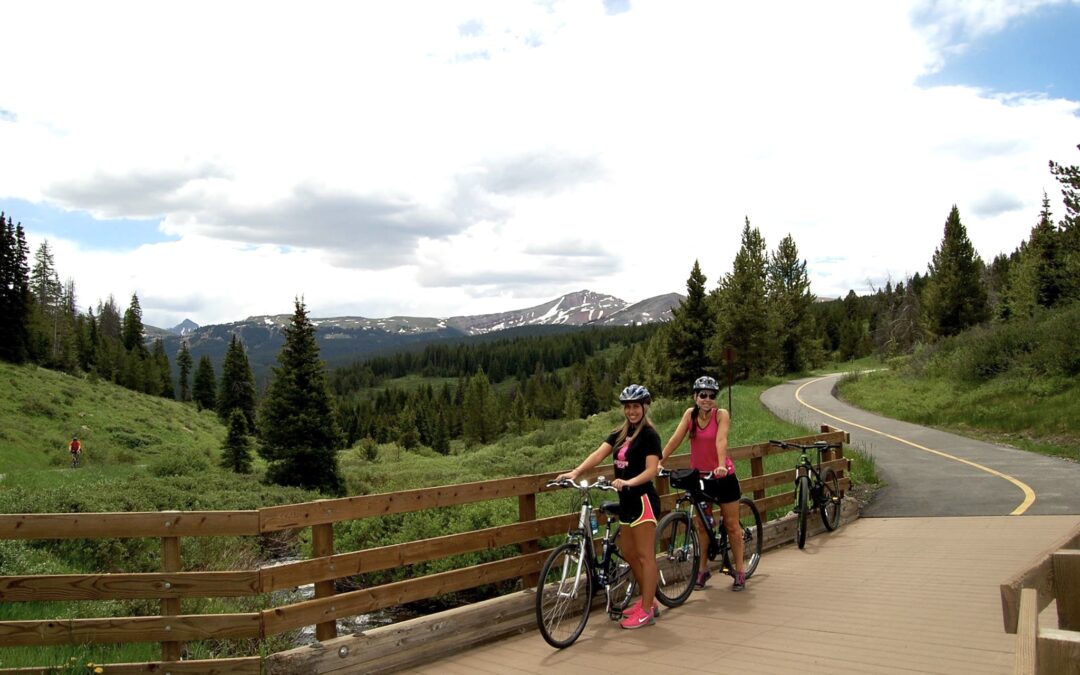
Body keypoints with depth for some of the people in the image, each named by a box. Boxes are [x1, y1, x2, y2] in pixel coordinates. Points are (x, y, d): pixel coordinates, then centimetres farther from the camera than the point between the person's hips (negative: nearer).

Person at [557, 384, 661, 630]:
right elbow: (599, 454, -2)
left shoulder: (649, 434, -10)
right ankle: (648, 600, 29)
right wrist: (575, 472, -16)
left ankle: (646, 611, 6)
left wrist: (628, 482, -34)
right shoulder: (620, 433, 11)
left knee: (645, 555, -2)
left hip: (643, 499, -8)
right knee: (628, 552, 15)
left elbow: (651, 470, -18)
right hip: (627, 500, 8)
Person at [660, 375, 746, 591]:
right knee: (702, 526, 11)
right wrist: (659, 460, -20)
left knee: (731, 525, 6)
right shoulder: (690, 414, -4)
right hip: (700, 476, 3)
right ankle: (703, 569, 24)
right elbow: (675, 438, -10)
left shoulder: (721, 415, -13)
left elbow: (721, 440, -27)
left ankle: (740, 571, 18)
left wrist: (721, 465, -42)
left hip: (723, 476, -3)